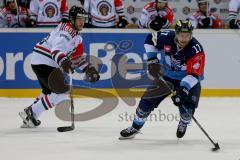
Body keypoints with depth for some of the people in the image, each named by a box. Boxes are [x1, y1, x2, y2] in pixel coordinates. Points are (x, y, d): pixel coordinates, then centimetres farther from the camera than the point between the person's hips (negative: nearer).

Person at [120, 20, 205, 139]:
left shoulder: (196, 49, -31)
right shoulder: (167, 37, -22)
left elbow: (194, 74, -37)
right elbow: (150, 39, -1)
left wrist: (183, 90, -47)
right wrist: (152, 59, -11)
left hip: (187, 80, -3)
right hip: (166, 75, 3)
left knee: (186, 106, -20)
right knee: (147, 100, -1)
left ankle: (183, 123, 16)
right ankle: (135, 127, 21)